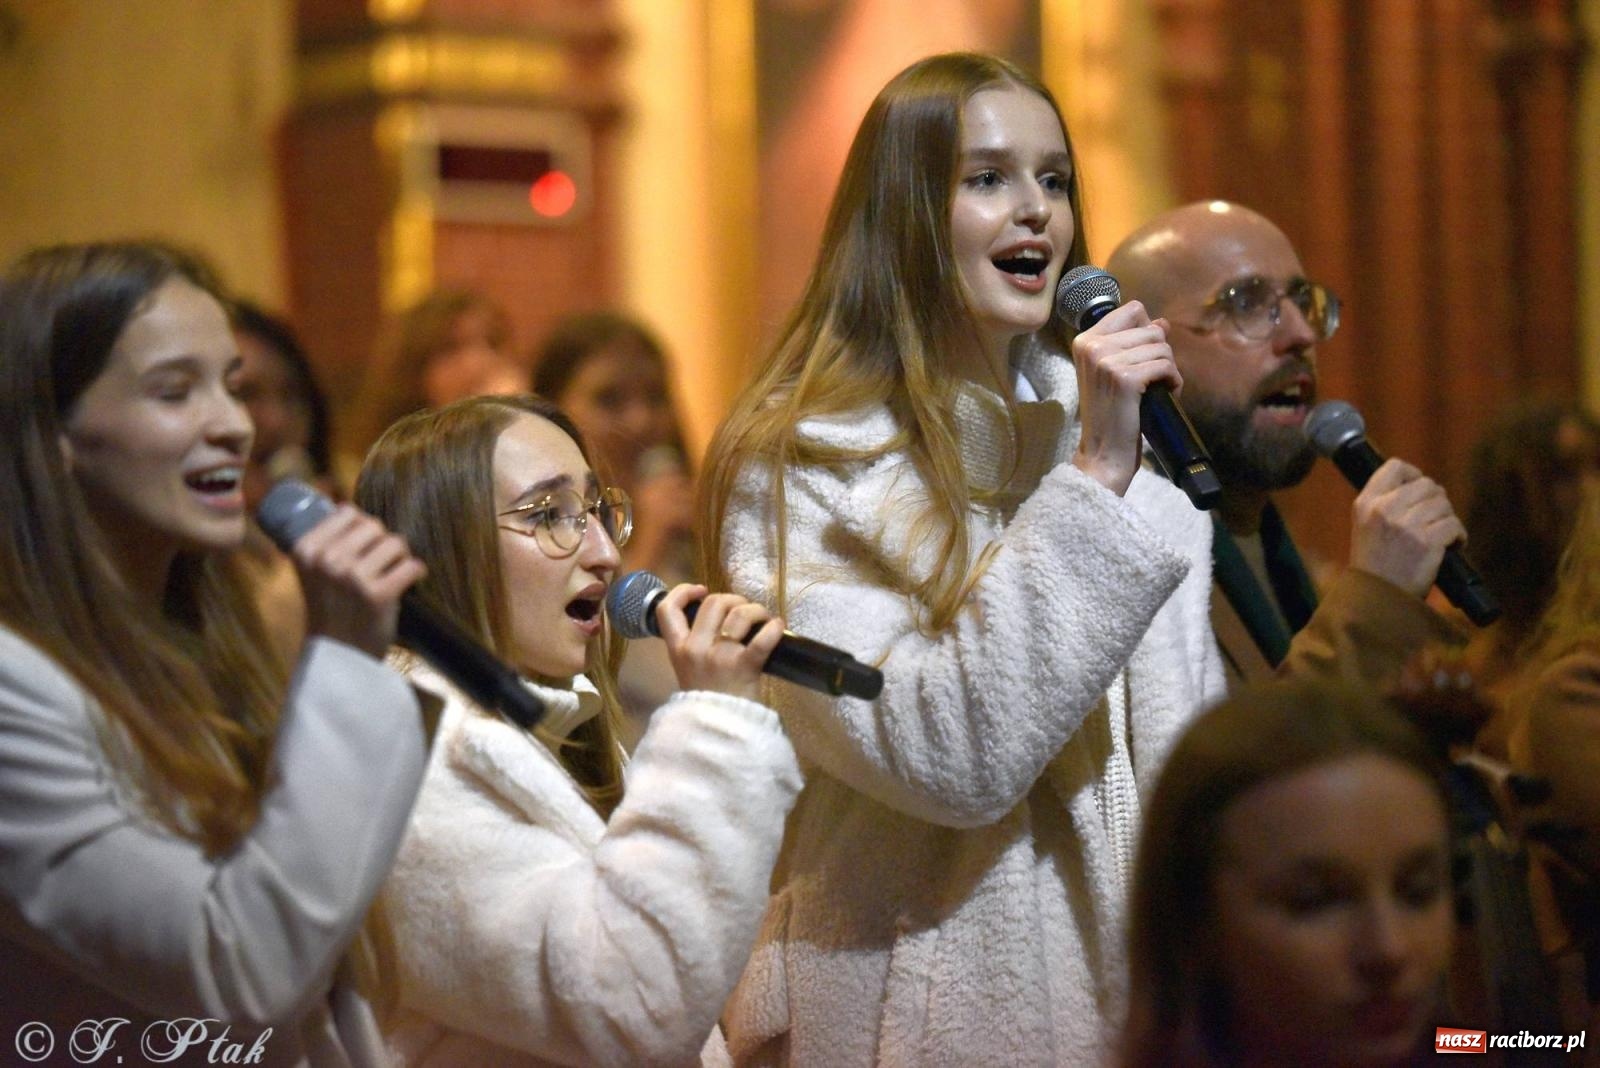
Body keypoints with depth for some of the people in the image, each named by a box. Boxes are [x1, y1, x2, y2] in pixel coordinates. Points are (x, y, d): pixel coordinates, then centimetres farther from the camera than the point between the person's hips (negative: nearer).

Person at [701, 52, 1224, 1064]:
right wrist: (1092, 482, -23)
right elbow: (946, 760, -24)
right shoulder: (801, 463, -12)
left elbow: (1196, 739, 13)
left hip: (1119, 987, 6)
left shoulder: (1112, 431, 8)